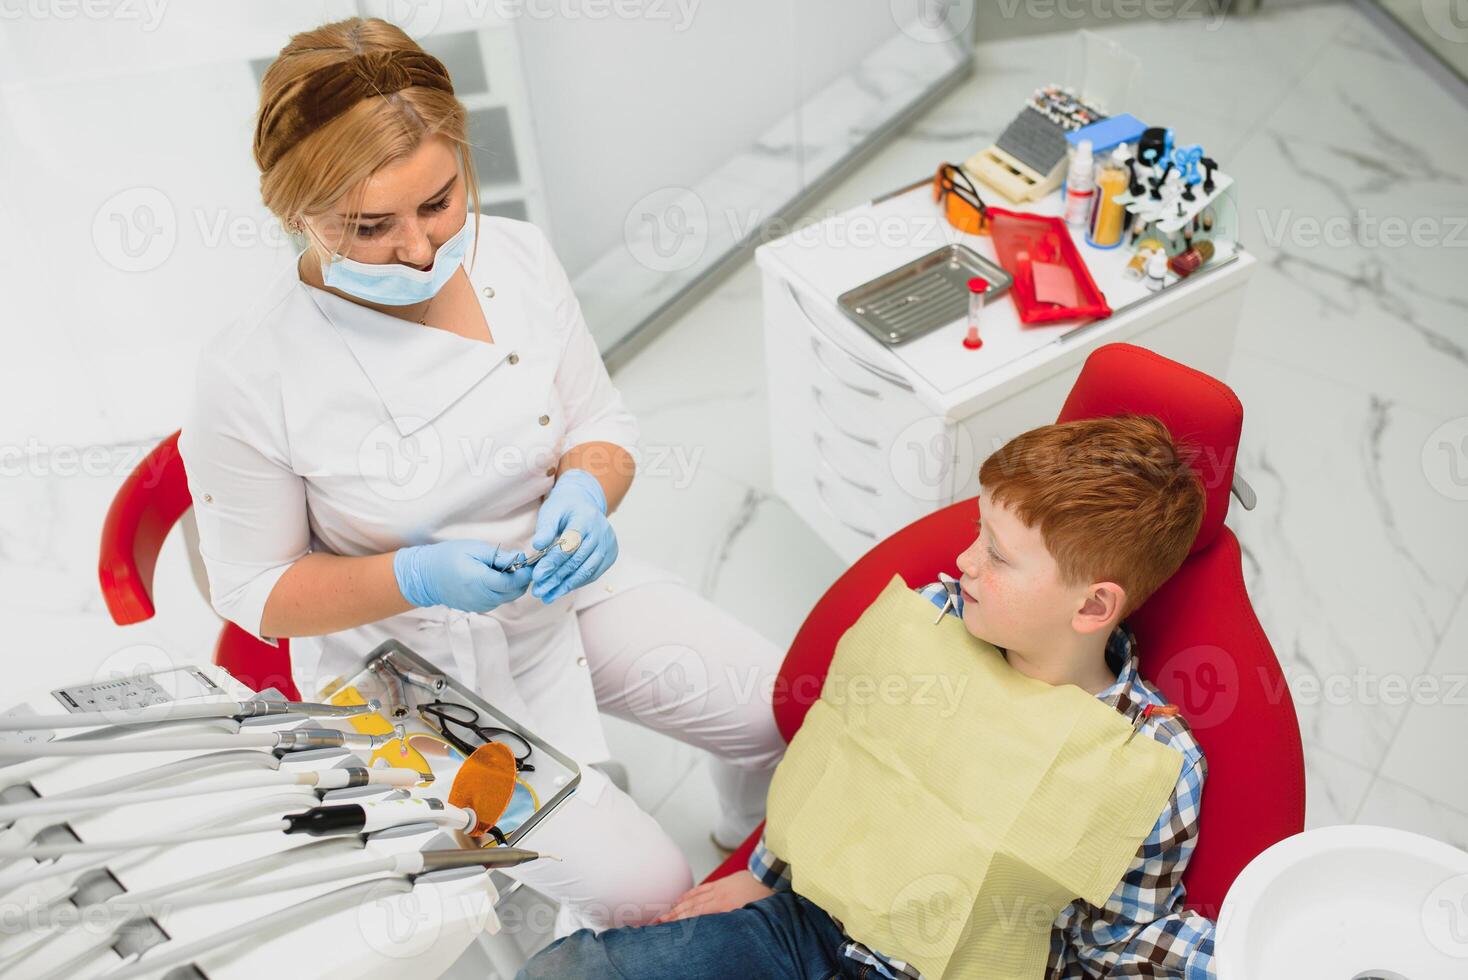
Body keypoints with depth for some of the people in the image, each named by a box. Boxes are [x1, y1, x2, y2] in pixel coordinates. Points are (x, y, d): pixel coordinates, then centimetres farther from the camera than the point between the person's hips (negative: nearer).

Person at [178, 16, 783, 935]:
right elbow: (258, 593, -12)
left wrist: (586, 491, -23)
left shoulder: (518, 256, -13)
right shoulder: (249, 377, -24)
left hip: (568, 590, 5)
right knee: (642, 888, -13)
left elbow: (602, 421, 0)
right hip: (415, 666, -4)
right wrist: (417, 577, -28)